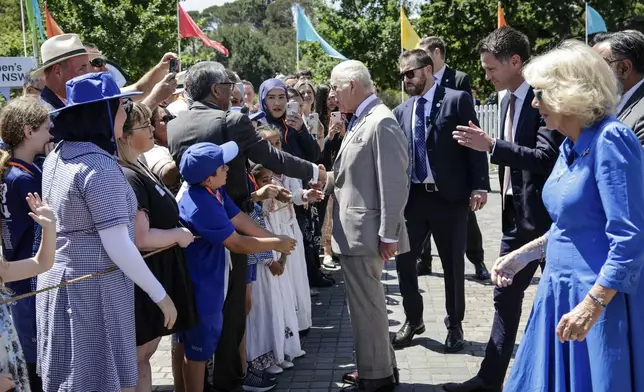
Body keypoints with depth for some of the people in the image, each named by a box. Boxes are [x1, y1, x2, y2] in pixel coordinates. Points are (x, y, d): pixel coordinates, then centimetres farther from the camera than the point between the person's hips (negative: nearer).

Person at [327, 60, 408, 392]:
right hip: (353, 230, 10)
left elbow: (394, 183, -20)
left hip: (365, 231, -10)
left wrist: (388, 235, -21)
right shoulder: (360, 120, 13)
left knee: (366, 304, 0)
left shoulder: (381, 122, -17)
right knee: (367, 302, 19)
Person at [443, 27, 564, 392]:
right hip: (516, 213, 9)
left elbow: (546, 157, -25)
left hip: (545, 214, -8)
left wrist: (491, 145, -28)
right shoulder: (508, 99, 9)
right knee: (505, 296, 12)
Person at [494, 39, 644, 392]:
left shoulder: (610, 140, -18)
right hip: (561, 290, 9)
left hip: (602, 299, -9)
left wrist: (592, 305, -26)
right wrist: (525, 254, 10)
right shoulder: (570, 146, 9)